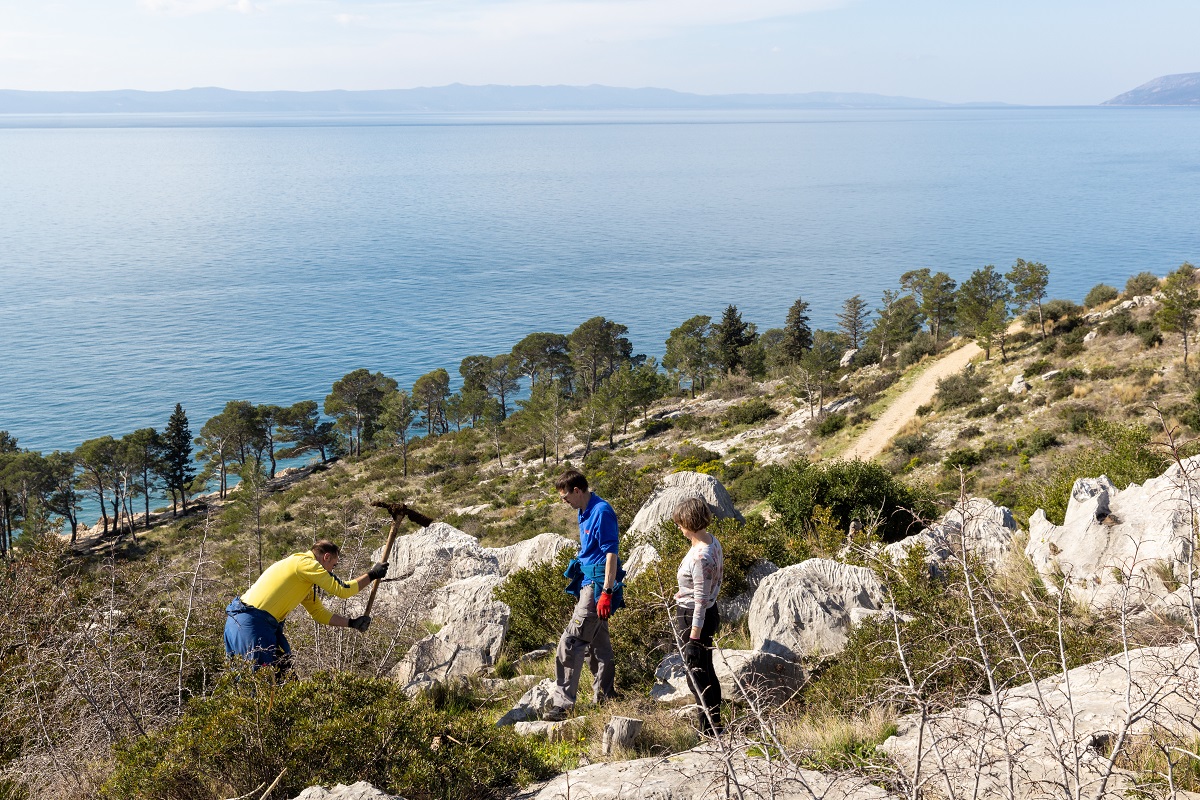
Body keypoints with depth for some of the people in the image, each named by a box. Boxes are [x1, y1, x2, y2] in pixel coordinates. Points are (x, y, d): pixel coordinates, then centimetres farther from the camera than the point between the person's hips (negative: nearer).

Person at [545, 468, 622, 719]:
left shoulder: (602, 511, -17)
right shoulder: (584, 512, 13)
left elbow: (611, 553, -20)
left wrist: (607, 592, -24)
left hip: (597, 584, -10)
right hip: (587, 582, 10)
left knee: (571, 643, -11)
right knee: (598, 643, 16)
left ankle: (562, 703, -8)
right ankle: (605, 697, 25)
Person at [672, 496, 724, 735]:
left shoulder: (700, 557, -28)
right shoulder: (713, 541, 1)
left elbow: (701, 600, -26)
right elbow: (719, 577, 14)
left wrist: (693, 638, -21)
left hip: (693, 618, -10)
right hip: (710, 611, 10)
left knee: (698, 677, 4)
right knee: (707, 673, 21)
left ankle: (709, 731, 14)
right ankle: (714, 726, 34)